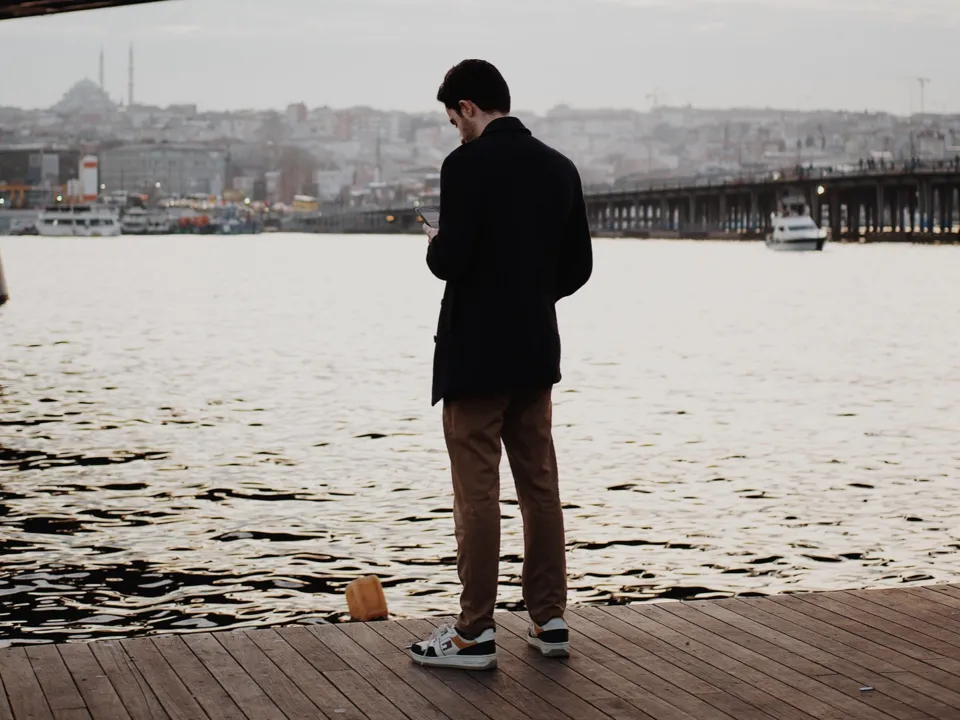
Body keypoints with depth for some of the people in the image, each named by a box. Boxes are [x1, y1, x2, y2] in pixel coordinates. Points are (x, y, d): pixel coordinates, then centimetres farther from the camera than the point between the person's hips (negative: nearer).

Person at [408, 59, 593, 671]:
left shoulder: (468, 164, -14)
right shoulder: (560, 167, 7)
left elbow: (452, 260, -21)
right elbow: (578, 265, 8)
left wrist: (435, 246, 1)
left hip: (476, 355, -6)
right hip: (536, 353, 7)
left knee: (477, 494, -2)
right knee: (541, 486, 12)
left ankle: (476, 632, 3)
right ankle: (550, 619, 17)